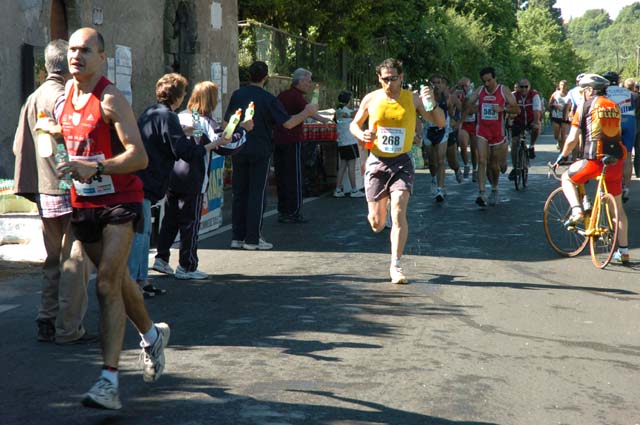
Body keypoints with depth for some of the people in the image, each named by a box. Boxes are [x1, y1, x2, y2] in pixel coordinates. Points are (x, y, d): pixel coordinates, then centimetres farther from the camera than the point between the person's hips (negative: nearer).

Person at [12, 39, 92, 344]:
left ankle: (47, 324, 18)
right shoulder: (63, 98, -14)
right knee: (74, 261, -3)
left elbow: (18, 145, 15)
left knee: (53, 259, 16)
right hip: (68, 190, -9)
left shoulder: (33, 98, 13)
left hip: (44, 192, 9)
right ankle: (68, 328, -1)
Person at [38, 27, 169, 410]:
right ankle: (152, 335, 46)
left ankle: (109, 382, -19)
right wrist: (54, 129, 10)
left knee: (107, 284, -17)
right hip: (84, 202, 7)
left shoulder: (111, 100, -16)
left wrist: (93, 169, -33)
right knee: (118, 280, 20)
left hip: (120, 200, -7)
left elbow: (139, 156, -24)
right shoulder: (68, 93, 7)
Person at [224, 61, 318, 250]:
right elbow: (288, 123, -13)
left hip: (239, 150, 4)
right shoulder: (268, 99, -10)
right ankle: (253, 239, 1)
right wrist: (307, 112, 0)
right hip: (260, 152, -4)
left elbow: (227, 121, 7)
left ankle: (237, 237, 12)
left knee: (239, 193, 10)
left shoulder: (237, 95, 1)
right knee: (257, 194, 2)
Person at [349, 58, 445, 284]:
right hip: (377, 162, 1)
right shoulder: (371, 99, 1)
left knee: (399, 212, -16)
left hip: (401, 163, -1)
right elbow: (354, 124, 14)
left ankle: (395, 265, -8)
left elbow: (440, 123, 0)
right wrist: (361, 134, -9)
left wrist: (432, 103, -19)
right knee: (377, 224, 4)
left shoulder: (412, 99, -1)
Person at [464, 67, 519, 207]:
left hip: (497, 132, -1)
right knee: (482, 161, -15)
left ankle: (494, 190, 34)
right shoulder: (479, 91, 3)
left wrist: (502, 108, -23)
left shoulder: (503, 91, -4)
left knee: (494, 165, 9)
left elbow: (517, 109, -7)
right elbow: (468, 104, 12)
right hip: (482, 132, 1)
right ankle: (481, 193, -21)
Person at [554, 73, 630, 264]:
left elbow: (572, 139, -2)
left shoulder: (586, 106, 0)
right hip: (616, 161, 5)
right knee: (618, 206, 13)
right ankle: (623, 251, 14)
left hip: (594, 160, -5)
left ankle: (577, 211, -1)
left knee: (567, 178, 21)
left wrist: (562, 157, 12)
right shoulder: (615, 107, 14)